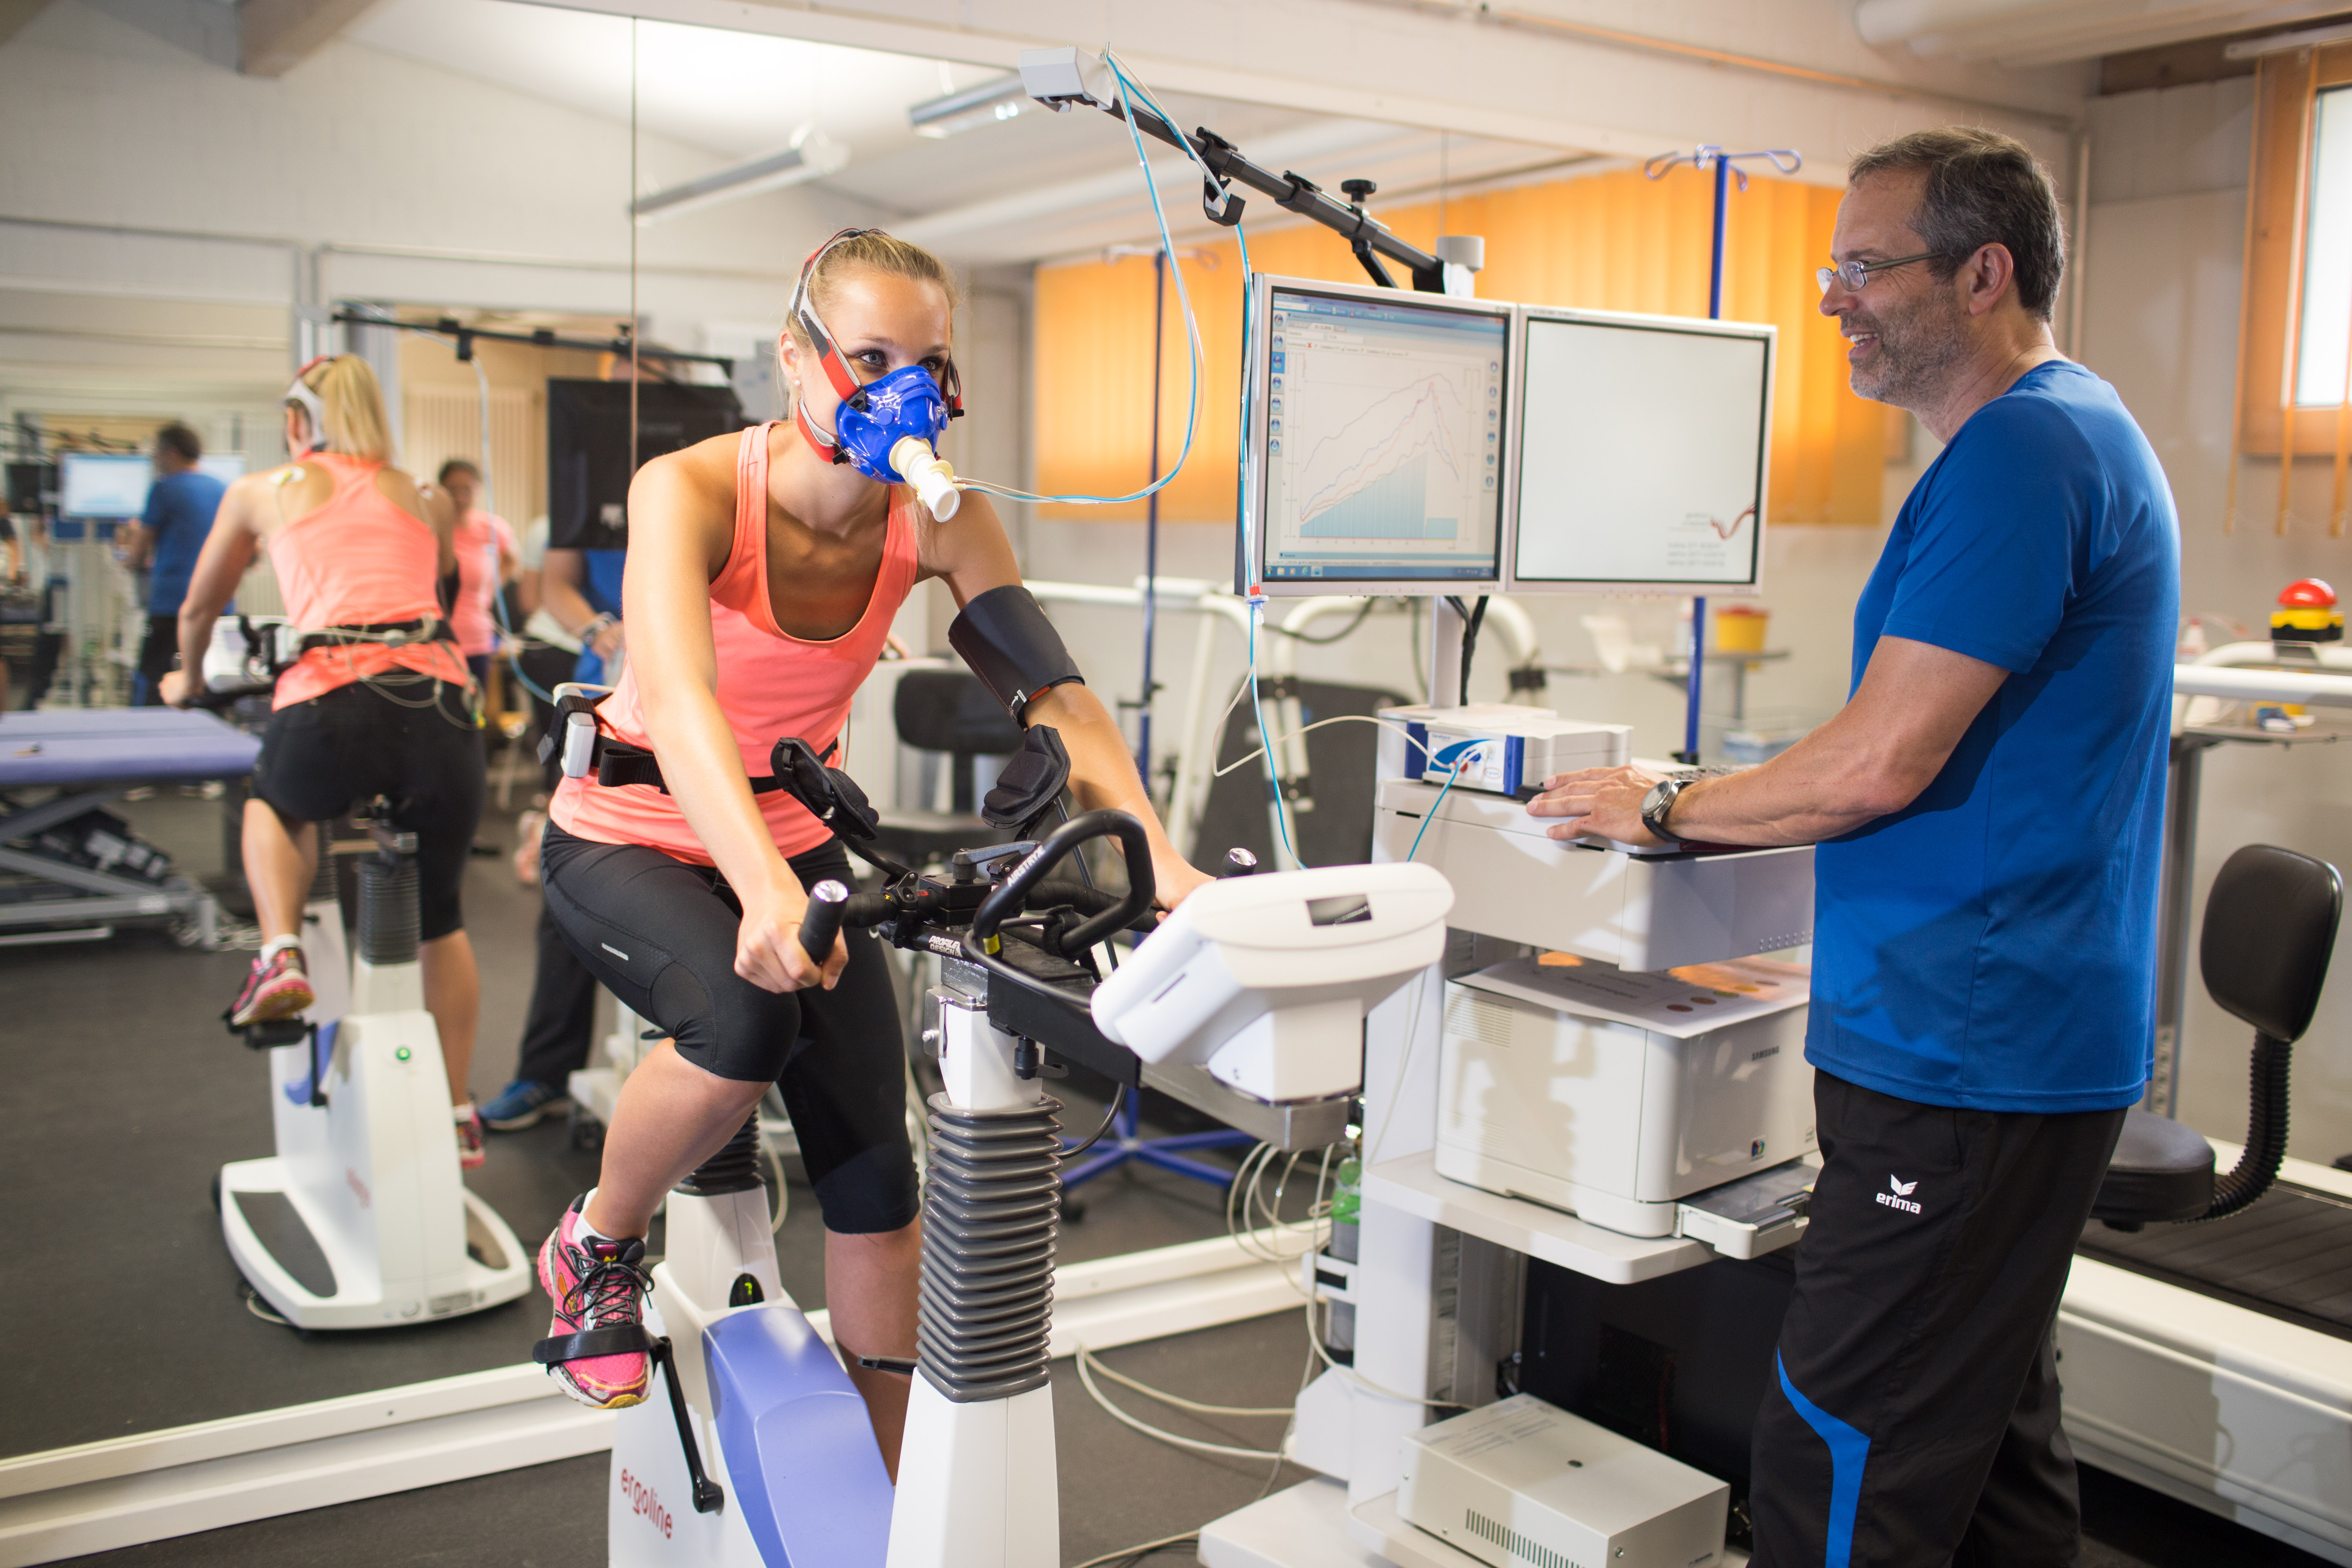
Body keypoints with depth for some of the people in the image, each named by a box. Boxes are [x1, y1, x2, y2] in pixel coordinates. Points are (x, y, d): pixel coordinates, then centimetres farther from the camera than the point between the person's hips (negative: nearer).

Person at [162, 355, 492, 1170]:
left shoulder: (263, 490, 21)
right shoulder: (422, 501, 26)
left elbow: (198, 609, 34)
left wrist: (188, 680, 53)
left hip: (334, 702, -2)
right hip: (441, 700, 2)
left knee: (273, 804, 35)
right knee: (440, 916, 21)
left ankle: (280, 952, 11)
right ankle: (460, 1115, 23)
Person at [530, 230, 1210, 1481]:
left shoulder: (941, 520, -15)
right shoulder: (691, 489, -27)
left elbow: (1052, 690, -24)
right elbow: (679, 698, -43)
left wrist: (1160, 861, -41)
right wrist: (766, 896, -60)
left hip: (795, 838, 4)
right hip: (627, 838, -3)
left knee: (874, 1184, -5)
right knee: (746, 1018, -35)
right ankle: (598, 1247, -3)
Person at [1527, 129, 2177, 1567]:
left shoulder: (2017, 454, -17)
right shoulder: (2082, 431, 17)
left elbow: (1880, 765, -21)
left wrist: (1663, 811, -6)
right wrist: (1713, 805, 18)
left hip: (1959, 1057, -11)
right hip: (2041, 1039, 11)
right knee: (1994, 1425, 21)